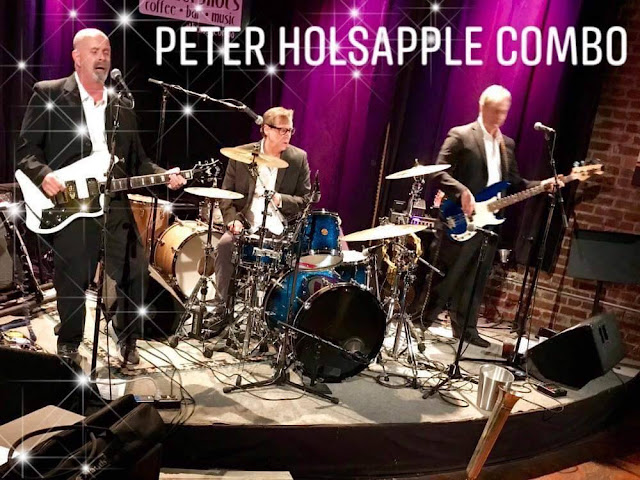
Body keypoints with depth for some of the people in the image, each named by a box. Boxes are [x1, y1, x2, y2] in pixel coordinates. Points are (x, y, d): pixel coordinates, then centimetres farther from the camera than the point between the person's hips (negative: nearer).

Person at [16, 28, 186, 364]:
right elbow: (25, 148, -1)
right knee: (72, 283, 6)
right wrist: (43, 175, -19)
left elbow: (136, 160, 13)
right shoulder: (47, 94, 1)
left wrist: (164, 175, -3)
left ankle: (126, 335, 28)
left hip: (116, 205, 3)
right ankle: (68, 346, 30)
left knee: (135, 276, 3)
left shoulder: (122, 104, 13)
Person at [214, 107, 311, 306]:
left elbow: (306, 200, 4)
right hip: (246, 225, 0)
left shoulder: (298, 158, 3)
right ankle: (221, 304, -10)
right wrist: (233, 219, -13)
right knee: (224, 245, -26)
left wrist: (281, 200, -15)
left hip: (281, 229, 0)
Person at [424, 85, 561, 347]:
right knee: (447, 277, 0)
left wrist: (541, 185, 1)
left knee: (475, 281, 12)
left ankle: (465, 328, 23)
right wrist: (462, 192, -25)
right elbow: (438, 172, -13)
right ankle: (422, 321, 14)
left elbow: (514, 182, 16)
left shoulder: (507, 143, 16)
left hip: (490, 221, 6)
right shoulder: (461, 135, -5)